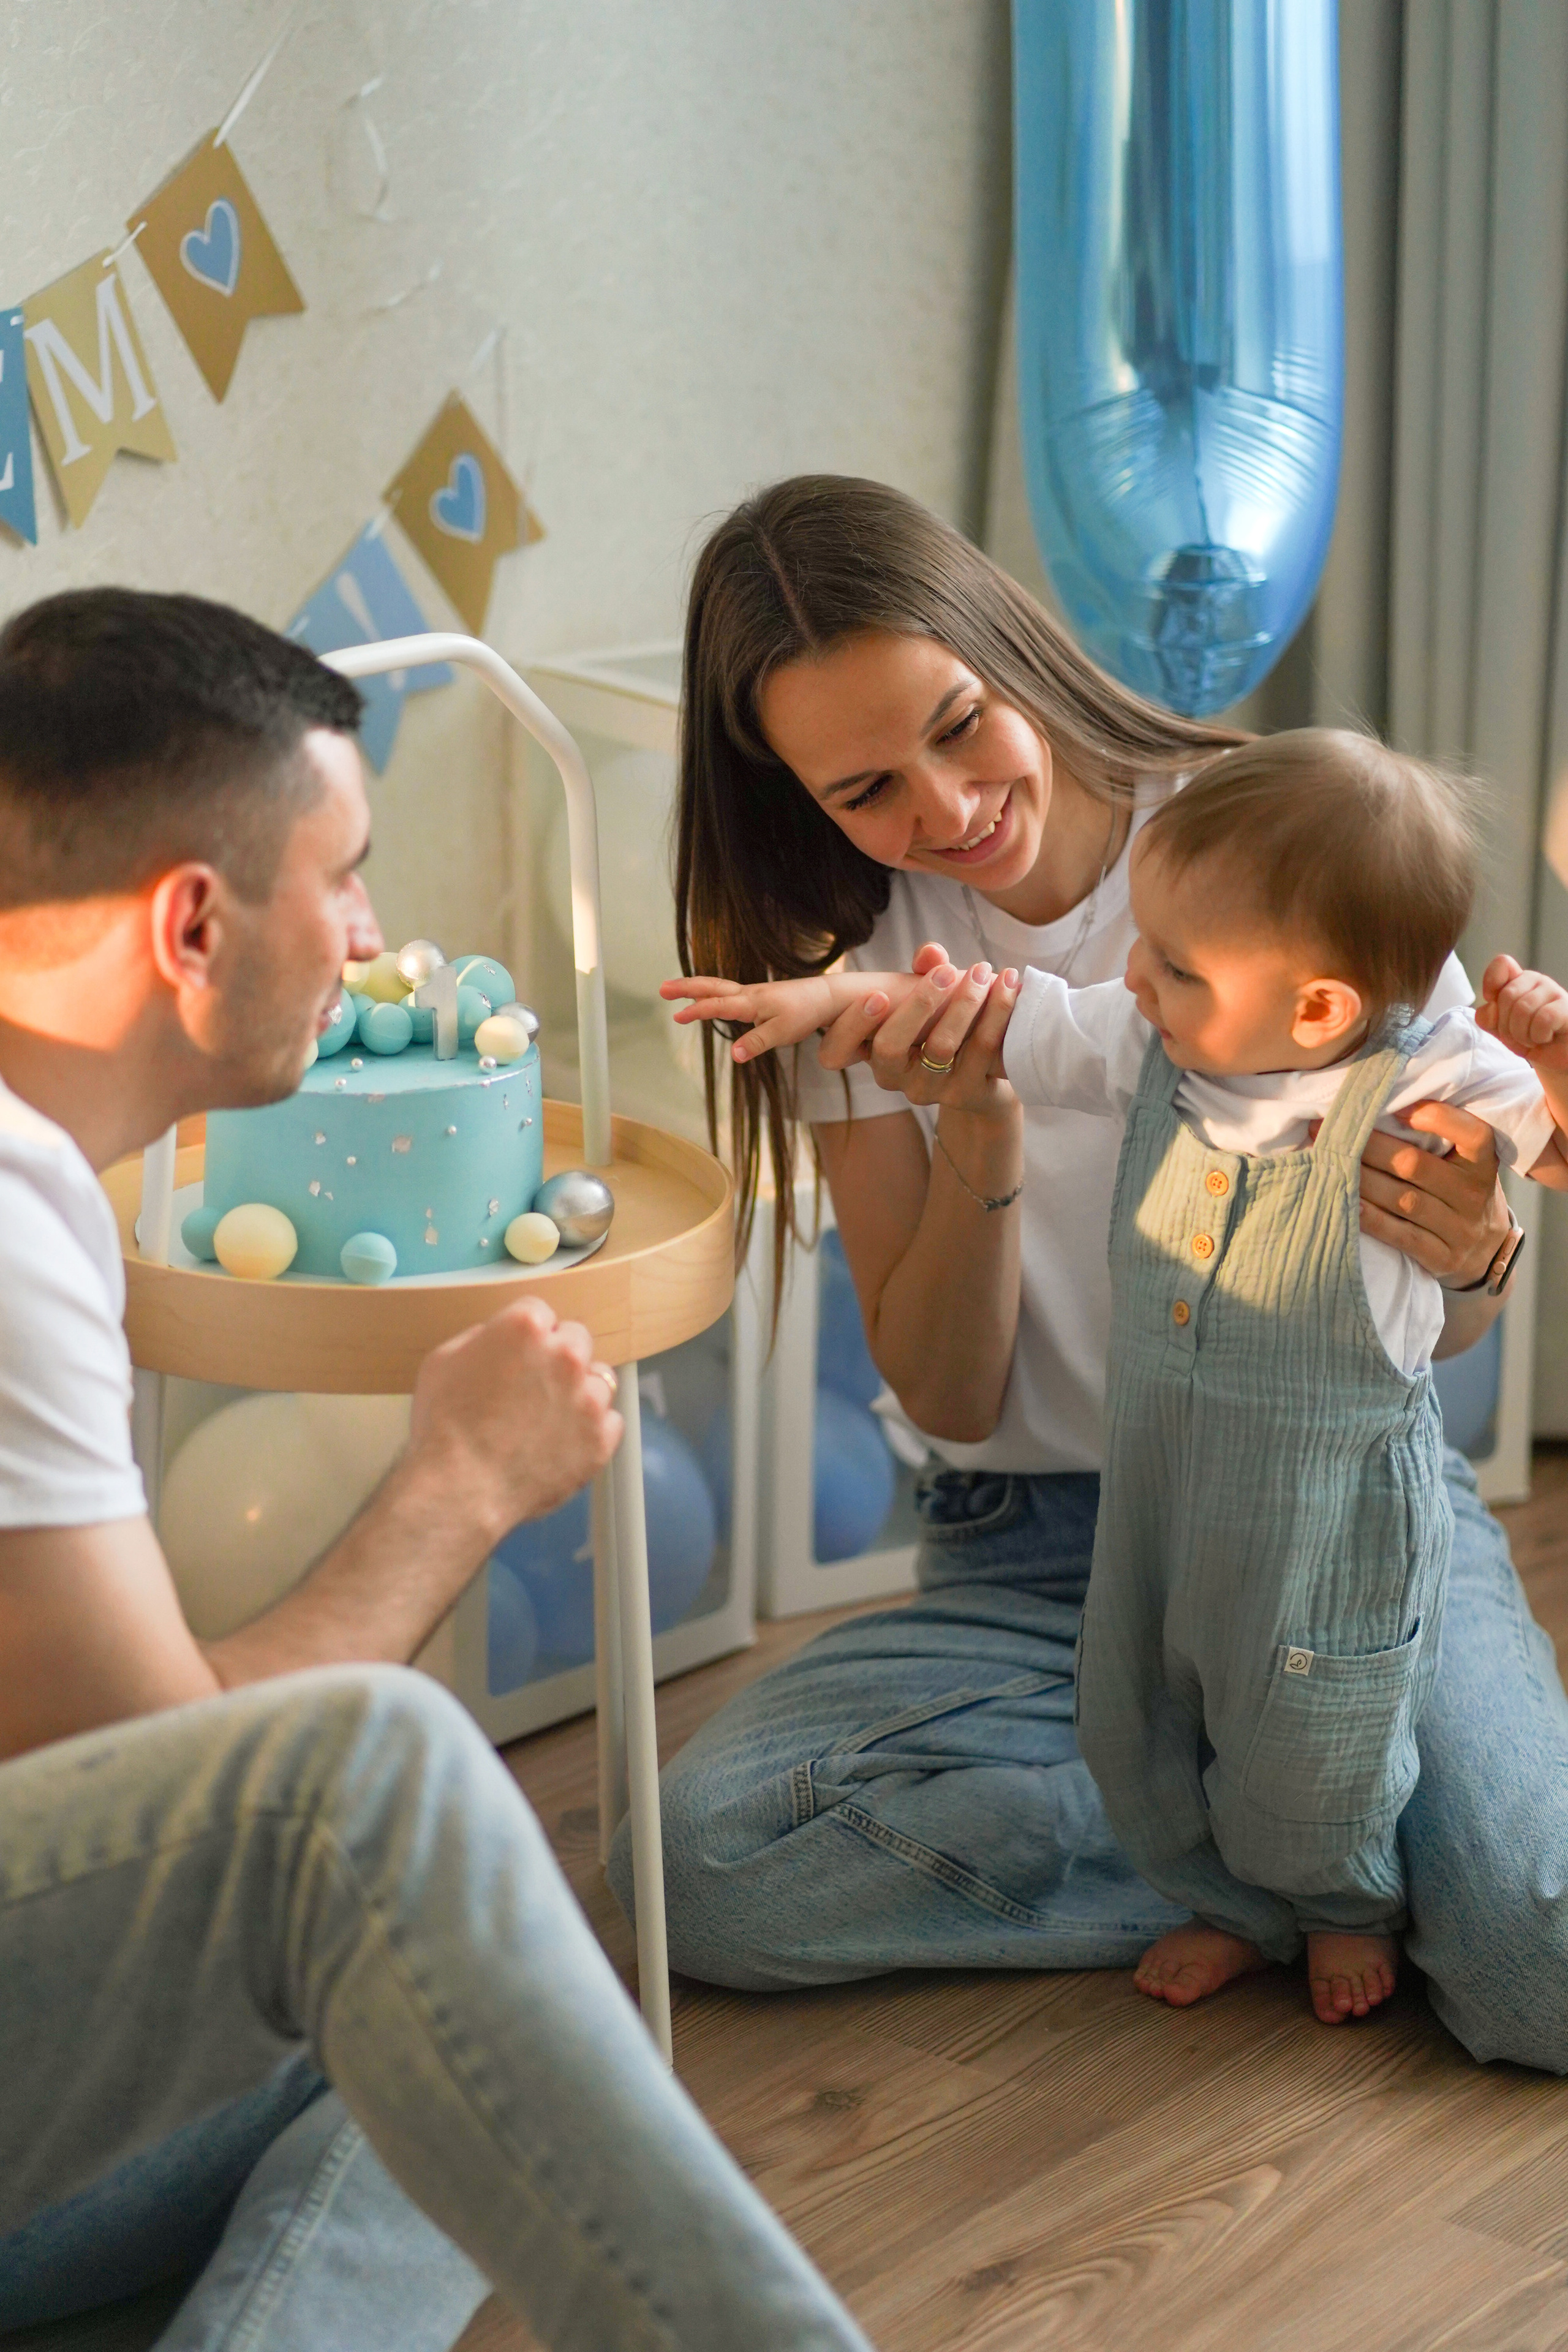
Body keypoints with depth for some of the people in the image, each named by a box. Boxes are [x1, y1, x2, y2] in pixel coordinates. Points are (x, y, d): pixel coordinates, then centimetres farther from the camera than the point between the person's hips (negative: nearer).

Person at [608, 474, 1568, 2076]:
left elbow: (1439, 1335, 0)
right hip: (1032, 1551, 3)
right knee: (700, 1861, -23)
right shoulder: (862, 970, -1)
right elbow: (947, 1398, -5)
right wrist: (975, 1136, -21)